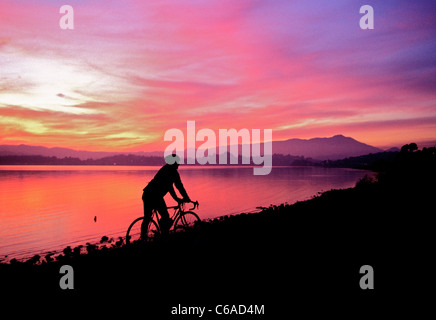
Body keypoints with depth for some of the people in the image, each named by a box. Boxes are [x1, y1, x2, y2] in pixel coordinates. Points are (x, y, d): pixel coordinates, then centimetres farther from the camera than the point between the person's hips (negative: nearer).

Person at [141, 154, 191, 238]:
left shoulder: (165, 169, 25)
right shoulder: (173, 171, -3)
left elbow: (169, 185, 32)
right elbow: (179, 186, -2)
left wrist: (177, 198, 35)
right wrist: (187, 199, 7)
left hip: (146, 194, 9)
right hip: (155, 196, -9)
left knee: (147, 218, 14)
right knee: (165, 217, 0)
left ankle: (143, 238, 18)